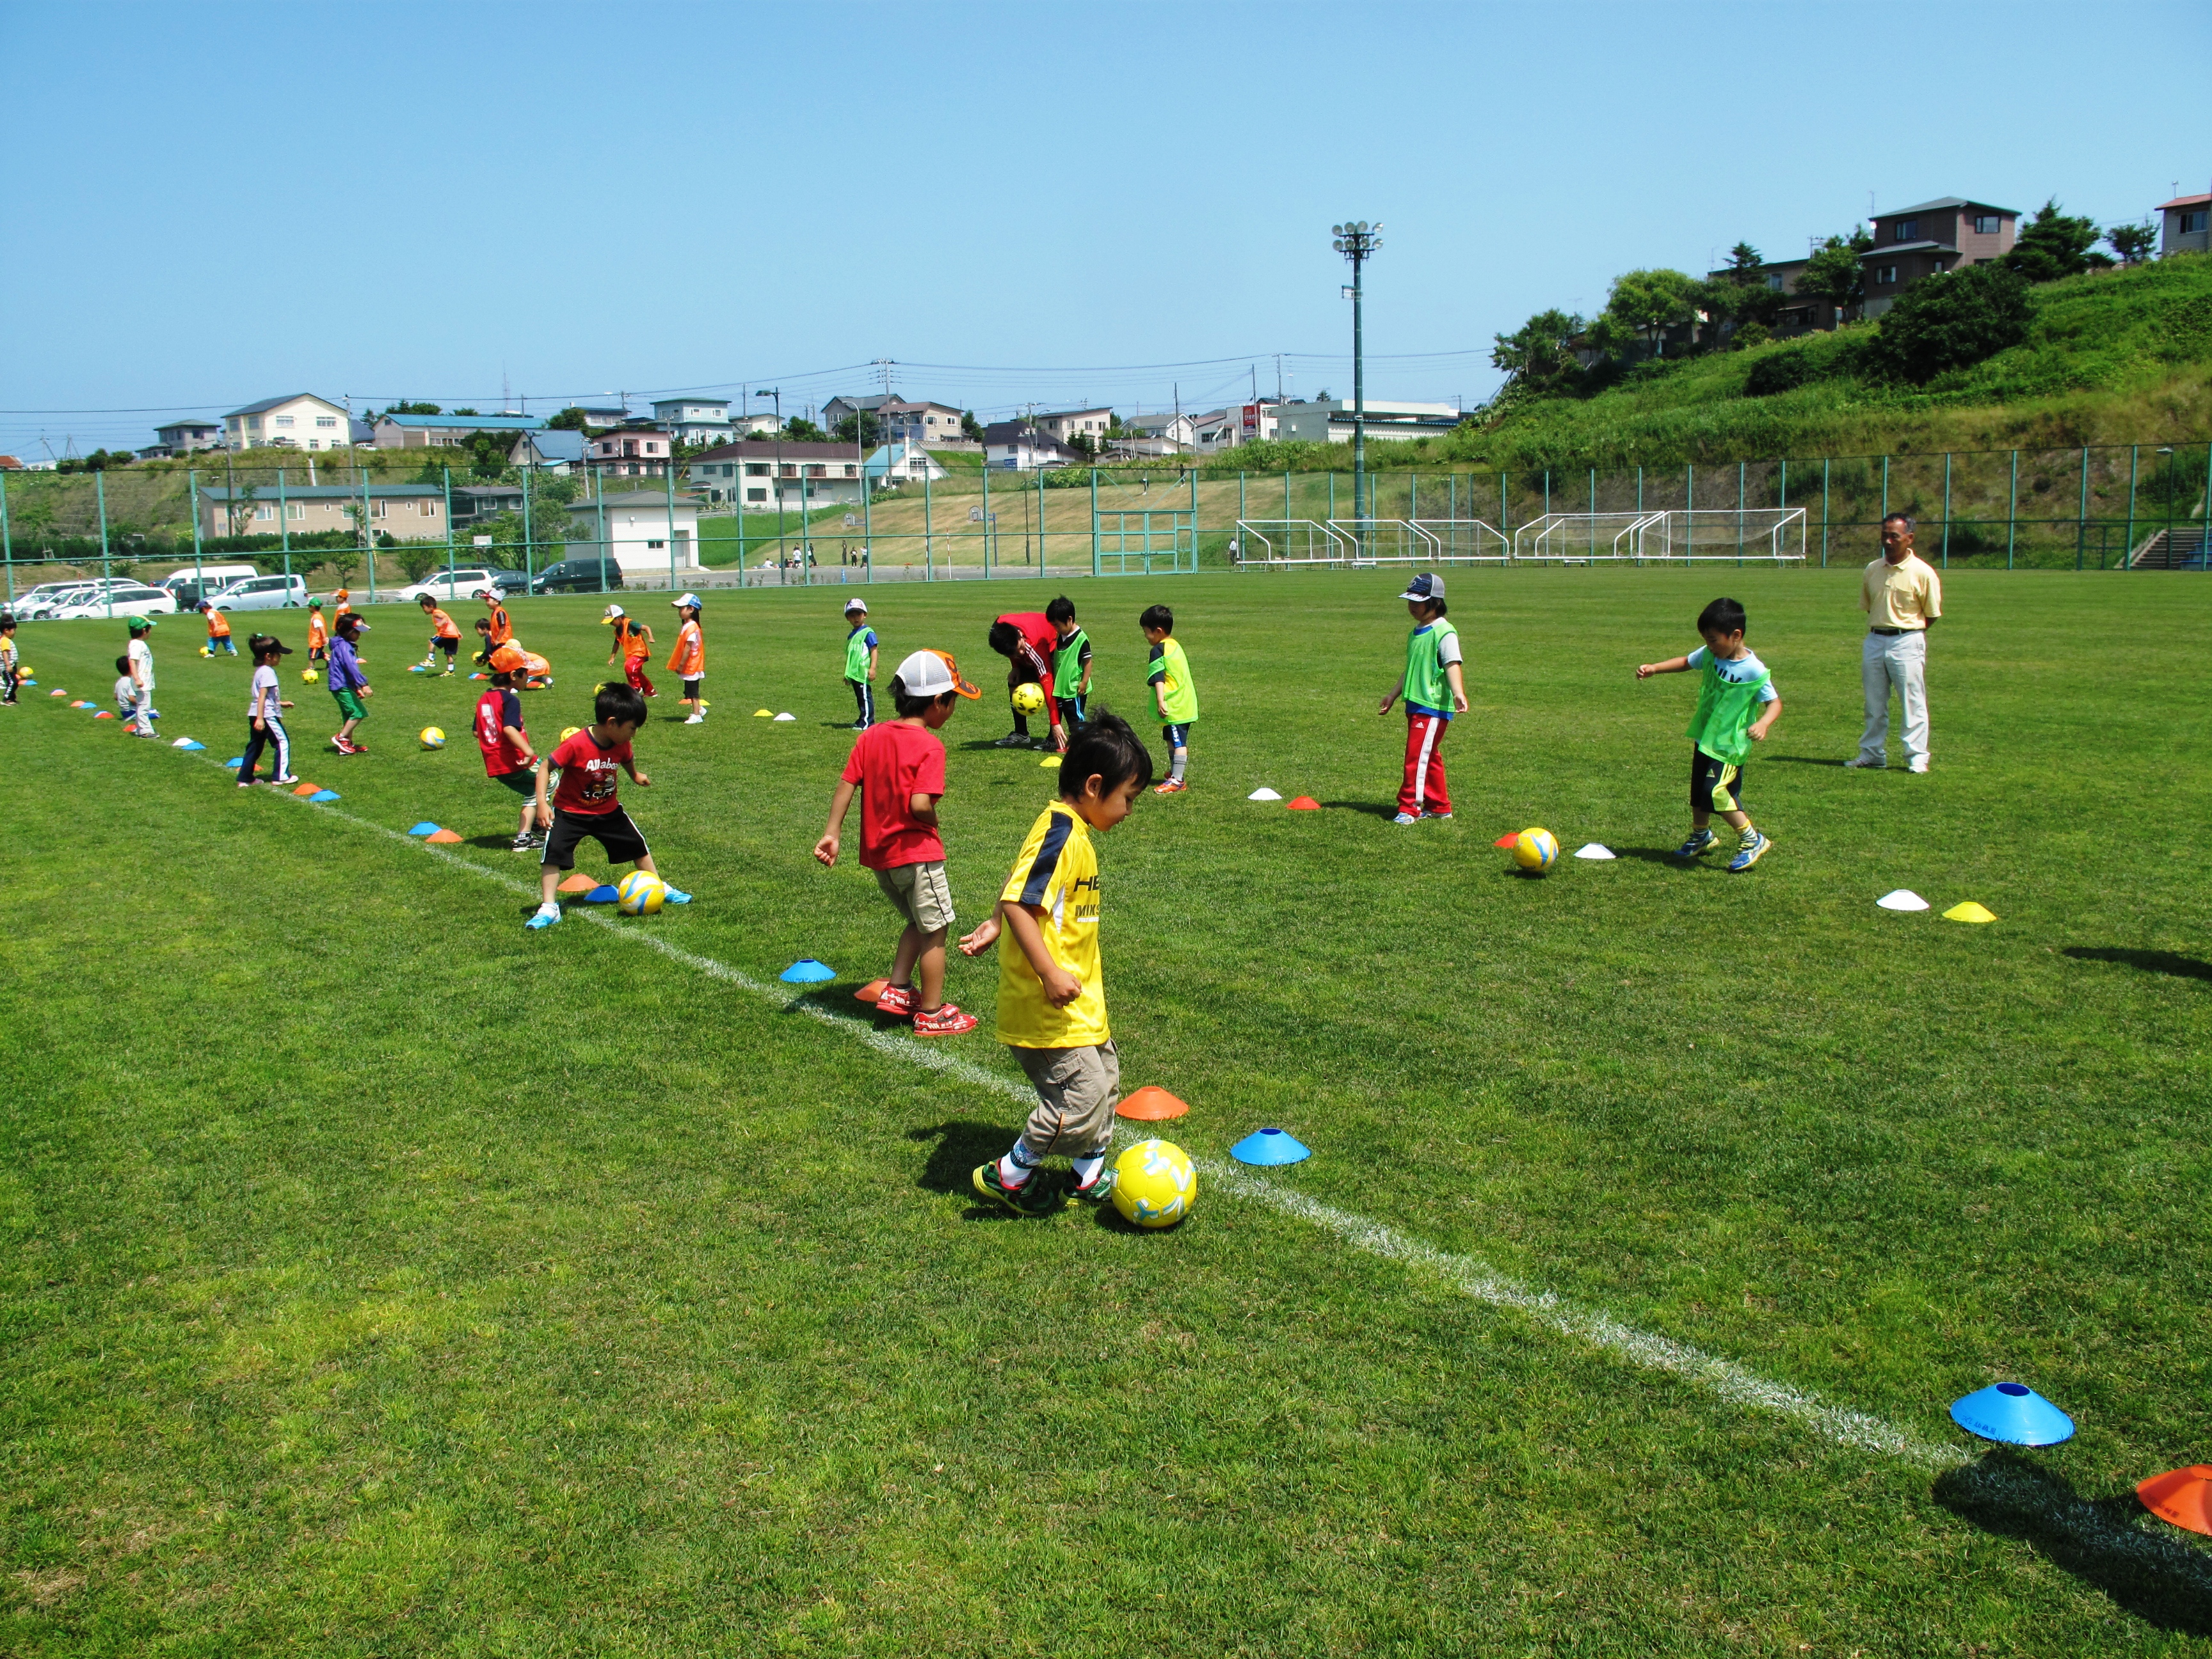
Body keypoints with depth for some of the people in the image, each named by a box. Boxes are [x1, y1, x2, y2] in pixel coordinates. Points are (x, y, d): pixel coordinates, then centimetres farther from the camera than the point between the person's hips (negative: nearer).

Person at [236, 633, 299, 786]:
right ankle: (281, 776, 5)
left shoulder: (260, 670, 15)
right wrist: (260, 718, -26)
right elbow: (262, 696, -21)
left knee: (255, 745, 13)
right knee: (283, 742, 2)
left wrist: (280, 703, 32)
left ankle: (245, 778, 15)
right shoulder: (268, 672, -15)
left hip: (255, 715, 10)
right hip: (267, 715, -10)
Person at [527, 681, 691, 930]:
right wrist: (542, 803, -30)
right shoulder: (577, 745, -30)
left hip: (608, 811, 5)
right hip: (570, 812, -5)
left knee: (638, 846, 12)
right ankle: (548, 908, -14)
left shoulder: (621, 744, -11)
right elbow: (545, 766, -24)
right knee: (554, 853, -19)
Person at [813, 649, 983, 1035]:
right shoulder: (929, 746, -17)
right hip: (916, 852, -7)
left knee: (919, 922, 25)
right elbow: (920, 804, -27)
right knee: (936, 930, 8)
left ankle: (897, 989, 21)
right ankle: (932, 1014, 15)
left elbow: (845, 785, -2)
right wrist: (934, 821, -6)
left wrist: (831, 834, -2)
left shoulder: (871, 736, 3)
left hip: (878, 852, 7)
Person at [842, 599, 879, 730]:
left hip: (863, 673, -8)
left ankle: (867, 723, -5)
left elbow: (873, 650, -12)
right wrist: (847, 674, 26)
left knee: (865, 696, -7)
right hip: (854, 673, 8)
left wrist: (872, 668, -20)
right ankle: (863, 720, 21)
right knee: (859, 698, 14)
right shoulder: (851, 635, 18)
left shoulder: (868, 633, -7)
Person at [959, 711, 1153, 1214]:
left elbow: (1019, 880, 24)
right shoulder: (1061, 834, -21)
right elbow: (1019, 904, -29)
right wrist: (1050, 974, -30)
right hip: (1050, 1004, -11)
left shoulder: (1069, 830, 10)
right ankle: (1011, 1175, 9)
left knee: (1105, 1079, 19)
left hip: (1079, 999, 11)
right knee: (1081, 1095, -8)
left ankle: (1090, 1174, 34)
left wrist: (993, 926, 33)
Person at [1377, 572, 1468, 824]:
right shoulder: (1416, 633, 15)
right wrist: (1393, 694, 33)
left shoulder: (1444, 633, -13)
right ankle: (1439, 806, 24)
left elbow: (1452, 665, -24)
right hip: (1415, 705, 9)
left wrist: (1458, 694, -39)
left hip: (1434, 707, -9)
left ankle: (1409, 808, -4)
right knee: (1429, 757, 15)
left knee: (1417, 756, -9)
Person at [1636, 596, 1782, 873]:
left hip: (1730, 744, -7)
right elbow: (1686, 663, 14)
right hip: (1705, 737, 7)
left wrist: (1763, 723, -37)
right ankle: (1700, 836, 42)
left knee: (1716, 791, -19)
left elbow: (1774, 702, -18)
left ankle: (1752, 841, -4)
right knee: (1699, 790, 19)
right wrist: (1654, 668, 2)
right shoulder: (1710, 655, -4)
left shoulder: (1754, 671, -21)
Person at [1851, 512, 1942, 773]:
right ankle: (1872, 753, 22)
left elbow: (1931, 614, -2)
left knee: (1913, 703, -1)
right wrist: (1877, 631, 9)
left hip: (1907, 642, -5)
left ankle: (1917, 757, 5)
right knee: (1874, 704, 12)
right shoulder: (1872, 570, 6)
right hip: (1874, 640, 5)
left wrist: (1908, 633, 2)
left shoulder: (1922, 573, -8)